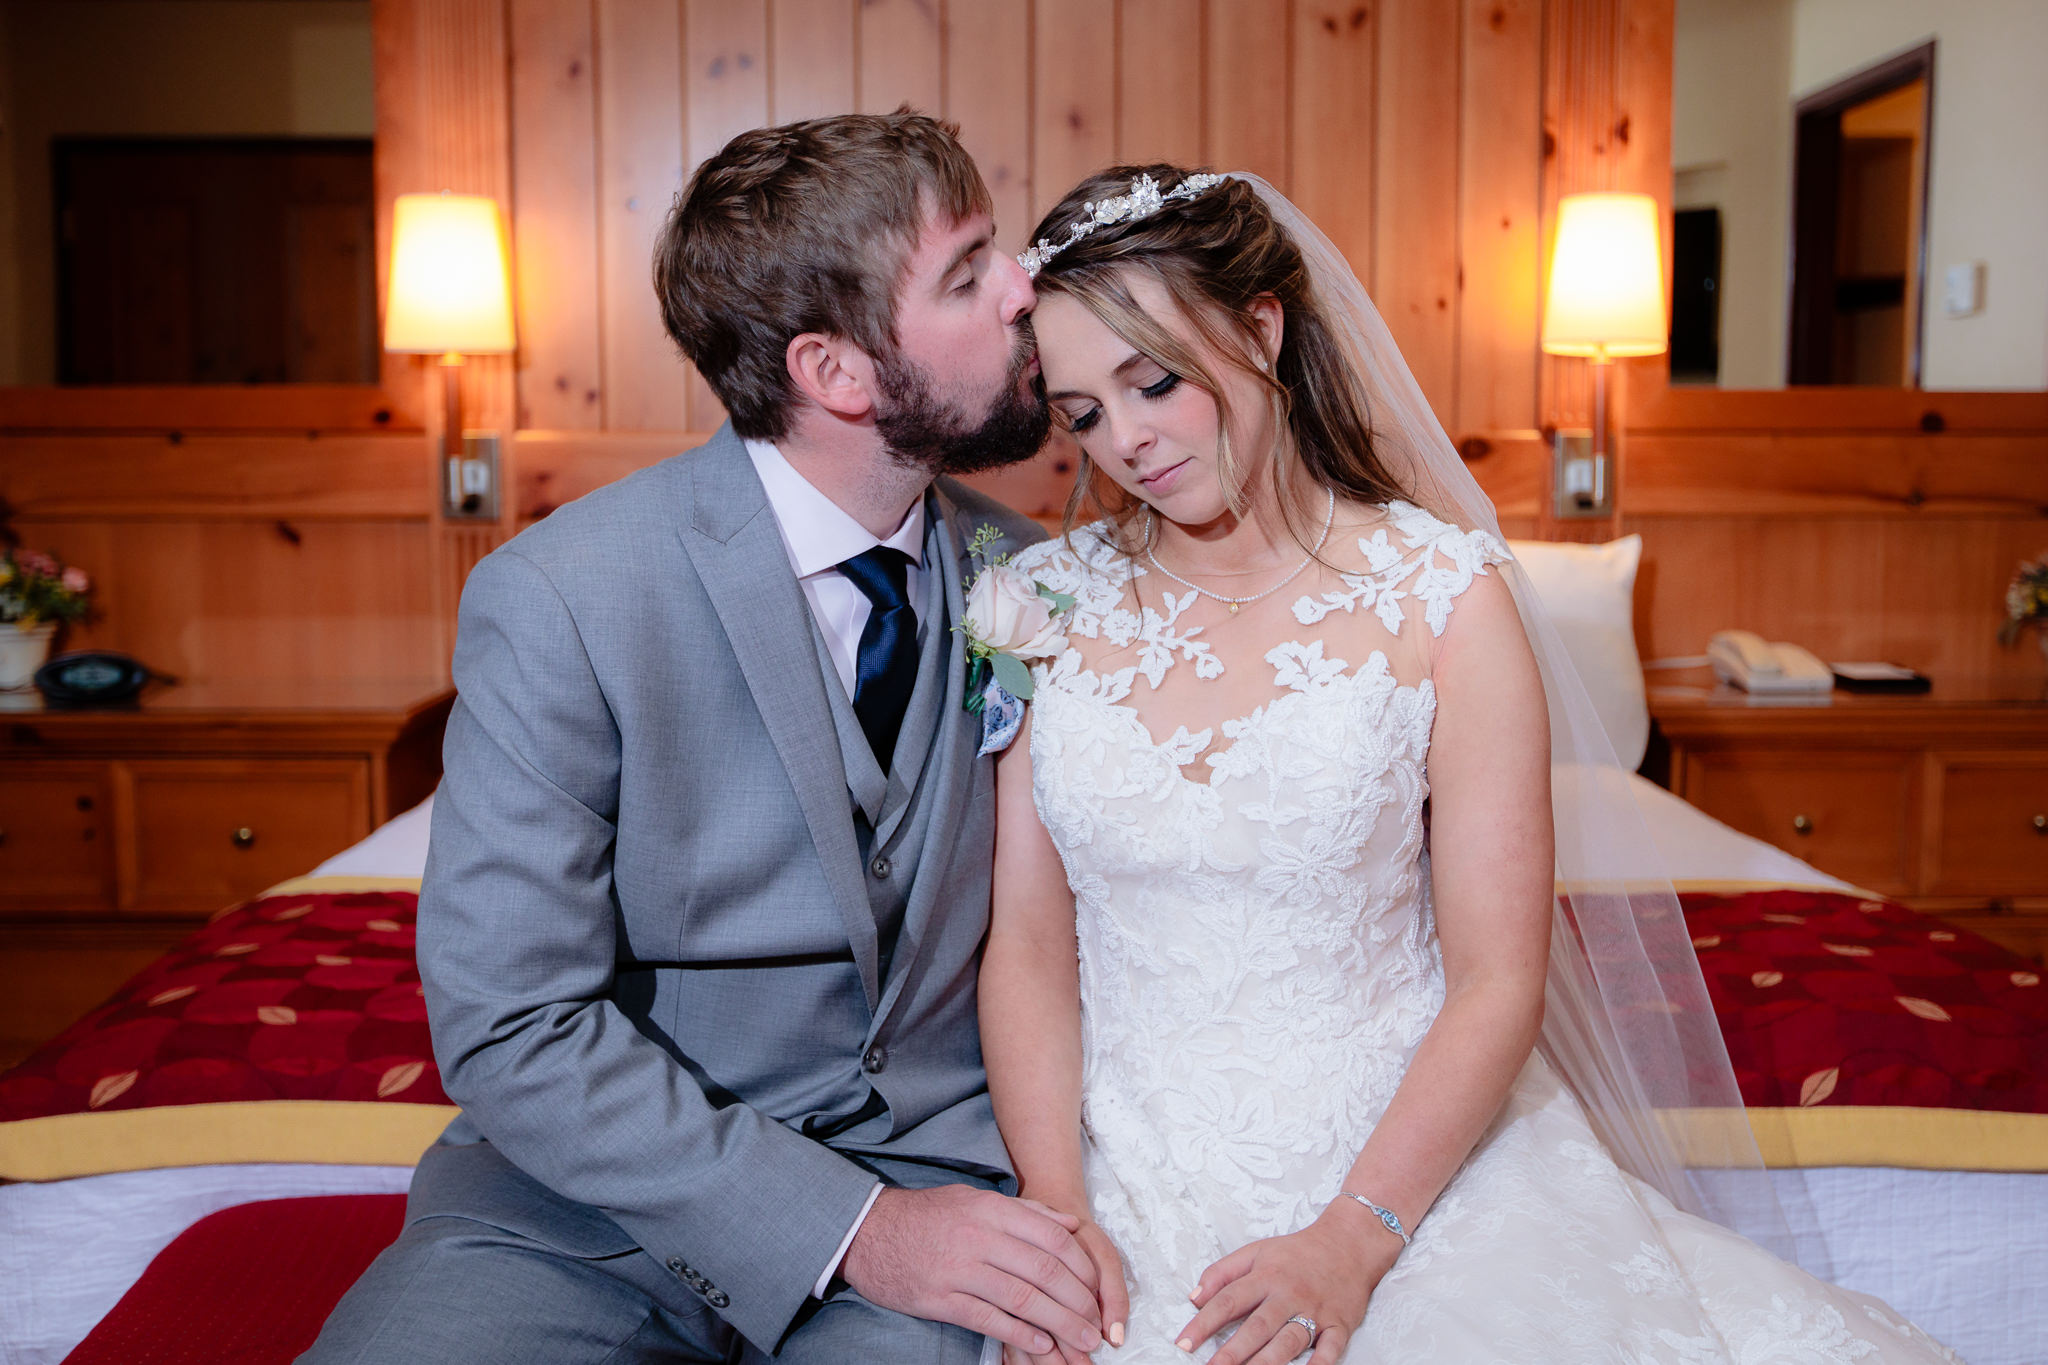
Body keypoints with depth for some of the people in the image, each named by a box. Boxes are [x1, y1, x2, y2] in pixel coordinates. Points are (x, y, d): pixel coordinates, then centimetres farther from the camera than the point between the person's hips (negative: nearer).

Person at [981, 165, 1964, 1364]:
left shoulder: (1444, 599, -4)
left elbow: (1499, 981, -6)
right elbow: (1027, 947, 2)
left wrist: (1353, 1242, -15)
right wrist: (1057, 1212, -10)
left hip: (1406, 1152, 0)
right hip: (1131, 1171, 1)